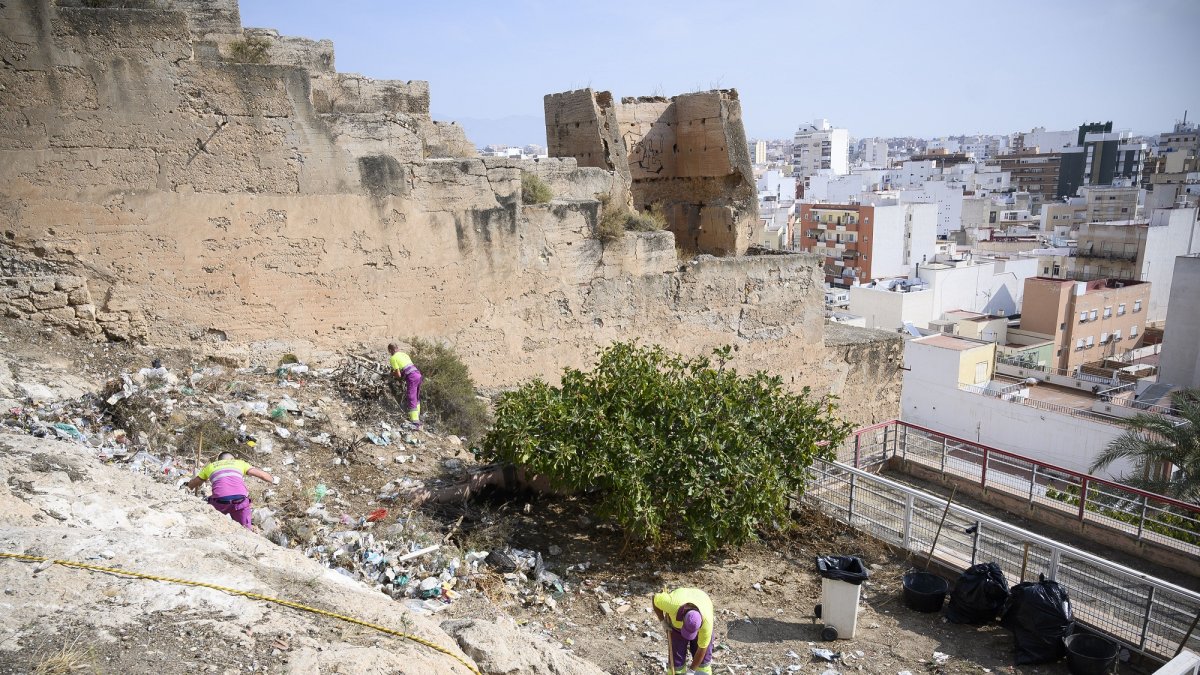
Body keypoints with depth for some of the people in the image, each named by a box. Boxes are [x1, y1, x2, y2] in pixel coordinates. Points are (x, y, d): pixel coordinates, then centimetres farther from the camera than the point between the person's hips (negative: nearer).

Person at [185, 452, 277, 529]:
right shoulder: (239, 463, 25)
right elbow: (261, 474, 22)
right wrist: (273, 480, 40)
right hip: (240, 499, 0)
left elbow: (191, 485, 37)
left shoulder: (210, 466, 27)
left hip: (220, 501, 0)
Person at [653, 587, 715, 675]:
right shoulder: (673, 605, -43)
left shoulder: (706, 620, -40)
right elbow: (656, 597, -20)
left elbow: (702, 649, -24)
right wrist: (662, 620, -16)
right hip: (676, 618, 0)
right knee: (676, 658, -5)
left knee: (704, 657, -3)